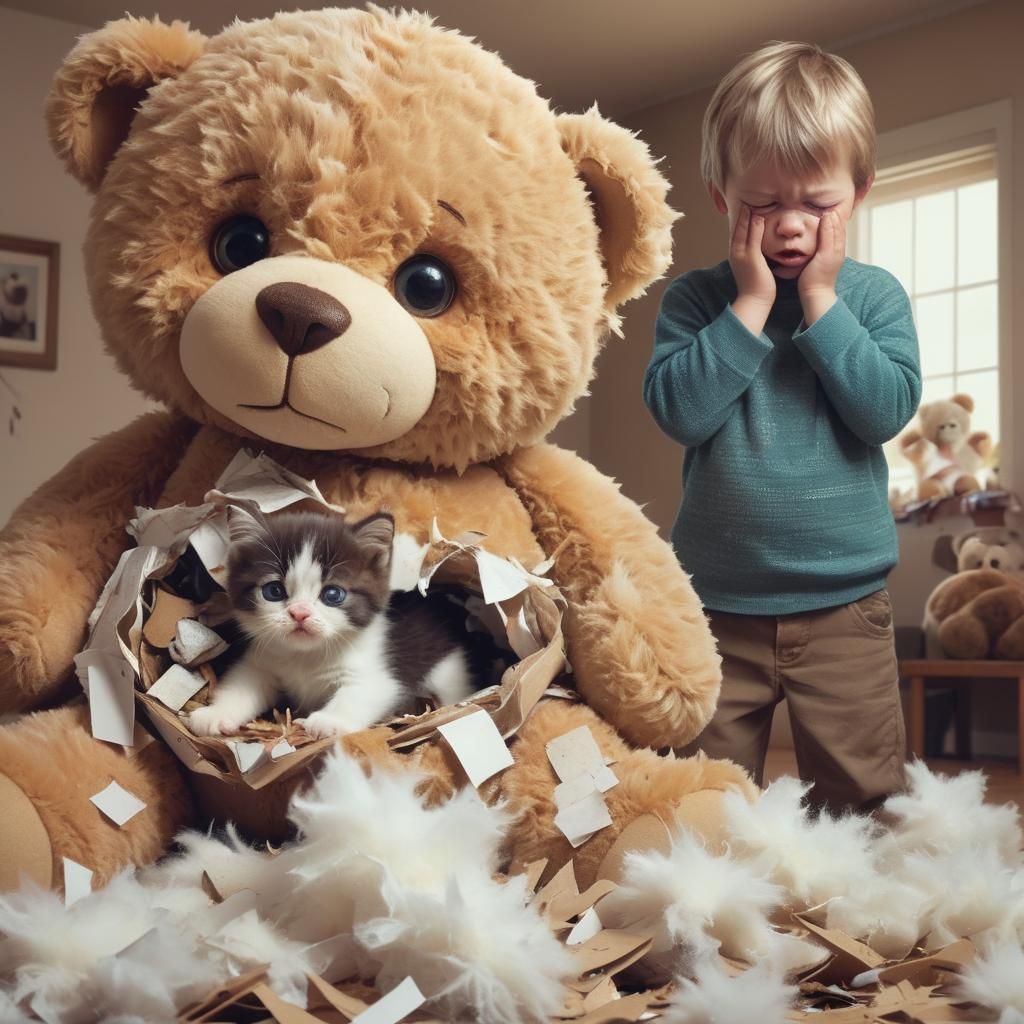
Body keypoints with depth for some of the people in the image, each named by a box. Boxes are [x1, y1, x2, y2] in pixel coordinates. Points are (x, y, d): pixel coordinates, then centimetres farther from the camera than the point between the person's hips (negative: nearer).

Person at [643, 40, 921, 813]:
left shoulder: (874, 295, 1)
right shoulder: (696, 299, -1)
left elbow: (888, 409, -14)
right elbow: (679, 410, -16)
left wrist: (820, 301, -14)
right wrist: (752, 304, -15)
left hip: (844, 608, 0)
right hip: (718, 605, 0)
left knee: (862, 803, 9)